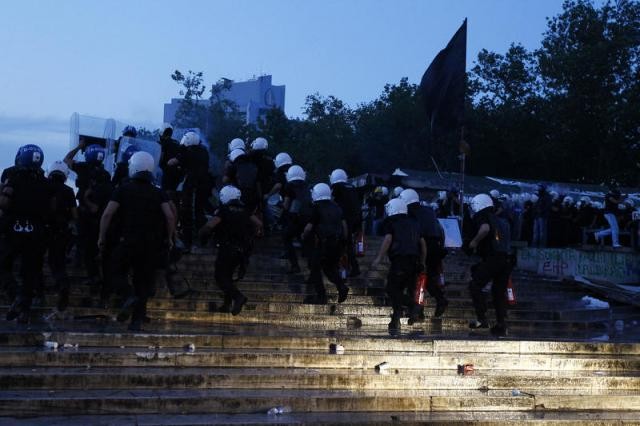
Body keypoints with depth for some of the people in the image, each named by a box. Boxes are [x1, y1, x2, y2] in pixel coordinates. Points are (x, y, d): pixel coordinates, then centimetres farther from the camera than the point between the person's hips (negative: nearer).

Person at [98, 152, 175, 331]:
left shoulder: (123, 190, 0)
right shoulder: (158, 193, 6)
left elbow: (107, 214, -7)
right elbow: (170, 216, -3)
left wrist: (102, 236, 2)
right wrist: (169, 237, 9)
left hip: (128, 241, -3)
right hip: (151, 244, 3)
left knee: (117, 272, 13)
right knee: (144, 280, 10)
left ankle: (129, 296, -16)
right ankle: (137, 320, 8)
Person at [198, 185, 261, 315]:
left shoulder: (223, 210, -9)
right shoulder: (244, 210, 9)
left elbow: (210, 225, -21)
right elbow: (258, 224, 7)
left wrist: (201, 233, -3)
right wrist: (249, 235, 19)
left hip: (227, 249, -6)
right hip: (242, 250, 7)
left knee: (220, 277, 0)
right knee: (228, 275, 20)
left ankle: (238, 296, -21)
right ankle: (228, 304, 17)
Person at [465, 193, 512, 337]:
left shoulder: (481, 217, 0)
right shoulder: (501, 221, 24)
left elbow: (485, 229, -23)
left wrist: (474, 242, -8)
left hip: (492, 259, -7)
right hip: (505, 259, 8)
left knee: (475, 286, 0)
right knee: (500, 291, 12)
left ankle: (481, 319, -9)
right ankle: (501, 325, 11)